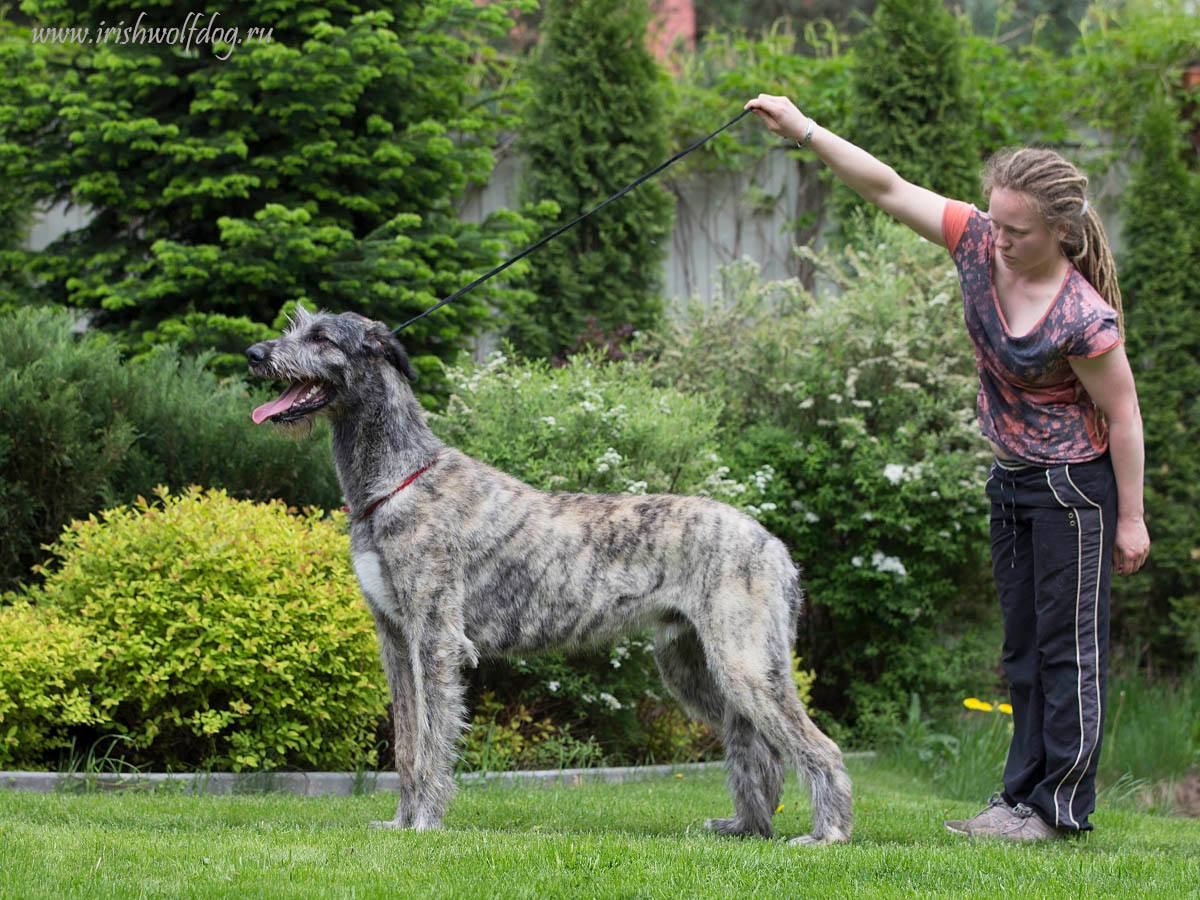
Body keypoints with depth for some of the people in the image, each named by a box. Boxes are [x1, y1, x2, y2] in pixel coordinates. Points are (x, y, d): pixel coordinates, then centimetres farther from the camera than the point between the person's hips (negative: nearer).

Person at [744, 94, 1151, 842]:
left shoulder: (1083, 320, -27)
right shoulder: (978, 242, -9)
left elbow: (1122, 416, -18)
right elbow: (889, 188, -7)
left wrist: (1131, 519, -13)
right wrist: (806, 131, -13)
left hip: (1075, 486, -8)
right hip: (1013, 479, 8)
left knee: (1071, 646, -1)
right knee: (1025, 646, 13)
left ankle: (1062, 806, 4)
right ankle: (1023, 794, 20)